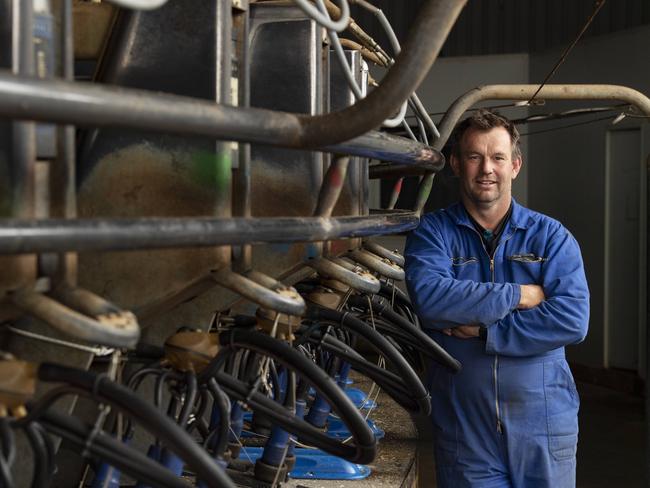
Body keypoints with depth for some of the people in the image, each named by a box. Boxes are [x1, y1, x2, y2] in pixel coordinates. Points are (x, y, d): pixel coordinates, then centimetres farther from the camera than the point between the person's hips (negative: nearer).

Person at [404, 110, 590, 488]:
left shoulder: (551, 237, 1)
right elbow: (429, 297, -19)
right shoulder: (433, 232, 0)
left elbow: (573, 320, -12)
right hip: (464, 432, -1)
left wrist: (482, 331, -16)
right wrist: (517, 295, -16)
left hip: (545, 427, 1)